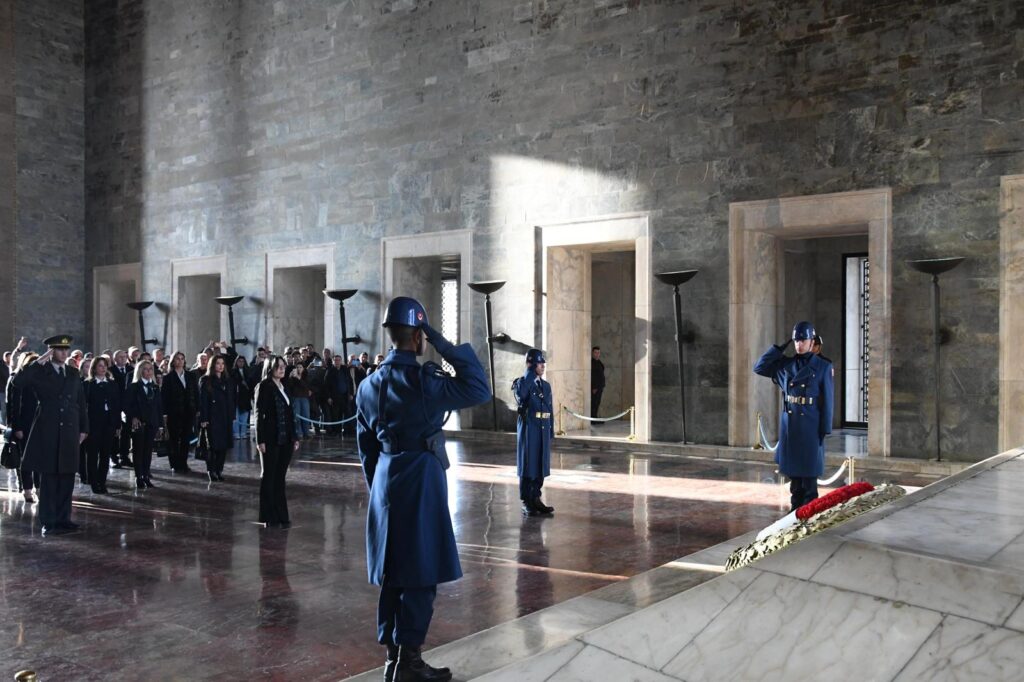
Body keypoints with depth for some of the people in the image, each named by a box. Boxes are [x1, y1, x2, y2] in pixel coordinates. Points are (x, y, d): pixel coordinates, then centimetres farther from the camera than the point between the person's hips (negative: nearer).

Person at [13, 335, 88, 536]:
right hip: (48, 432, -4)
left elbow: (81, 402, 14)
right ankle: (49, 522, 8)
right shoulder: (40, 372, -2)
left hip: (70, 432, 4)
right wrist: (38, 362, -20)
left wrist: (84, 428, 10)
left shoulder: (73, 373, 11)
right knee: (49, 478, 2)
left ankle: (63, 519, 15)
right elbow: (18, 382, -22)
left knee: (67, 477, 7)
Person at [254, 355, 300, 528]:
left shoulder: (284, 387, 14)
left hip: (286, 439, 6)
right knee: (269, 477, 4)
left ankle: (281, 516, 16)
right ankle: (270, 517, 10)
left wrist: (294, 437, 12)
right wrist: (260, 440, -15)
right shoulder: (264, 386, -5)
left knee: (280, 477, 11)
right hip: (271, 439, -6)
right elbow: (259, 414, -10)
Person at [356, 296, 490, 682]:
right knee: (421, 574, 2)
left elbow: (366, 447, 13)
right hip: (420, 480, -8)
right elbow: (479, 390, -12)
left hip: (386, 481, 8)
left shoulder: (370, 385, 8)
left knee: (393, 573, 14)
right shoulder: (422, 380, -15)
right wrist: (448, 348, -10)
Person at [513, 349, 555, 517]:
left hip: (543, 429, 6)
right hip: (528, 428, -6)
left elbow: (550, 410, 16)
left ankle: (536, 499, 19)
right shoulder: (521, 382, -5)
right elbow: (520, 394, -31)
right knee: (527, 465, 0)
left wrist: (551, 431, 10)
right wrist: (530, 373, -22)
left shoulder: (546, 385, 13)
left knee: (541, 465, 9)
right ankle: (526, 503, 7)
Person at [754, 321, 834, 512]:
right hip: (789, 424, 4)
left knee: (809, 471, 2)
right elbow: (759, 367, 7)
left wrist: (824, 430, -9)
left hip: (810, 426, -4)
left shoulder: (823, 366, -5)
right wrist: (780, 348, 2)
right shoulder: (786, 365, 6)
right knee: (792, 470, 9)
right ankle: (796, 508, 18)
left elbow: (827, 400, -5)